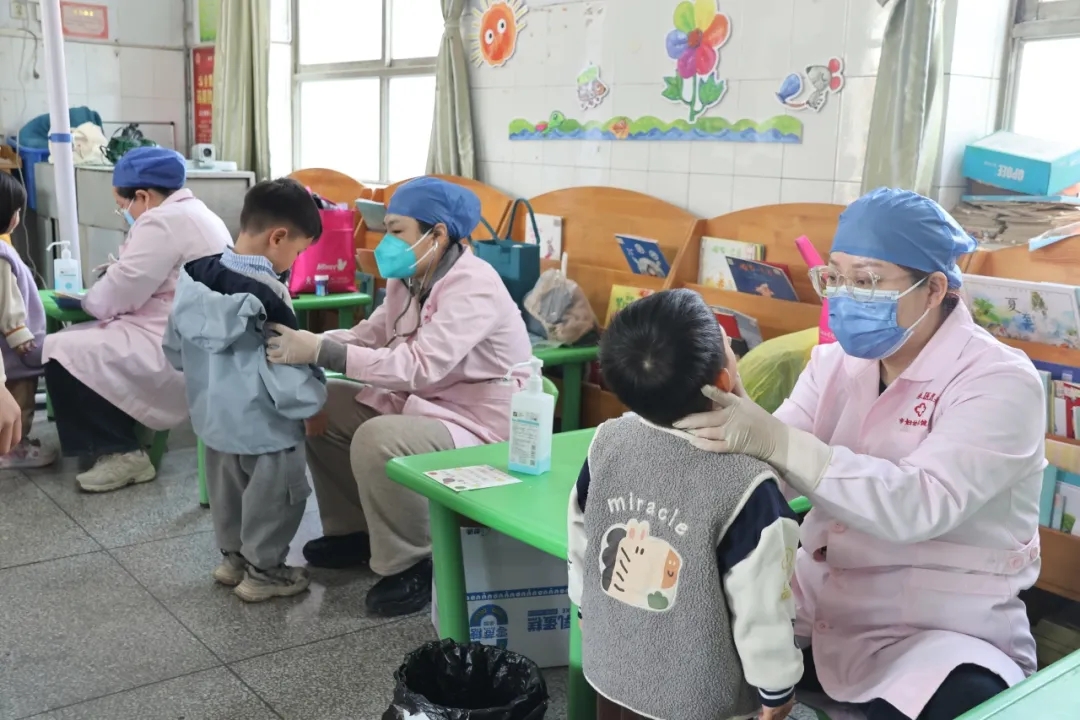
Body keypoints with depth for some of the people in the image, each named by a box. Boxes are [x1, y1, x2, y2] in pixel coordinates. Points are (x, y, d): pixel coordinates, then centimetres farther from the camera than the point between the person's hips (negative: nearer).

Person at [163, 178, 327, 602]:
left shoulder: (195, 276, -3)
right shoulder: (266, 299, -27)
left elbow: (174, 349, 9)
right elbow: (288, 375, -24)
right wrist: (314, 399, -7)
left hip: (213, 417, 8)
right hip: (264, 427, -8)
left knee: (228, 492, 24)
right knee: (273, 498, 12)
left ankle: (233, 556, 40)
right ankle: (263, 570, 25)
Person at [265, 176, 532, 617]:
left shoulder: (472, 286, -24)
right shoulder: (409, 278, 5)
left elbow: (420, 365, -35)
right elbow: (370, 335, 3)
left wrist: (321, 353, -39)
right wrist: (307, 343, -15)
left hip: (478, 424, -10)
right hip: (424, 403, 10)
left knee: (377, 440, -32)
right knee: (321, 405, 6)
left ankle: (412, 567, -10)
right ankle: (356, 529, 19)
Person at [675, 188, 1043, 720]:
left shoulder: (1000, 382, -14)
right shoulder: (835, 361, 4)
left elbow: (922, 504, -30)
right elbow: (768, 462, -7)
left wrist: (776, 441, -39)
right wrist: (732, 414, -29)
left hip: (939, 632, -5)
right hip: (816, 603, 5)